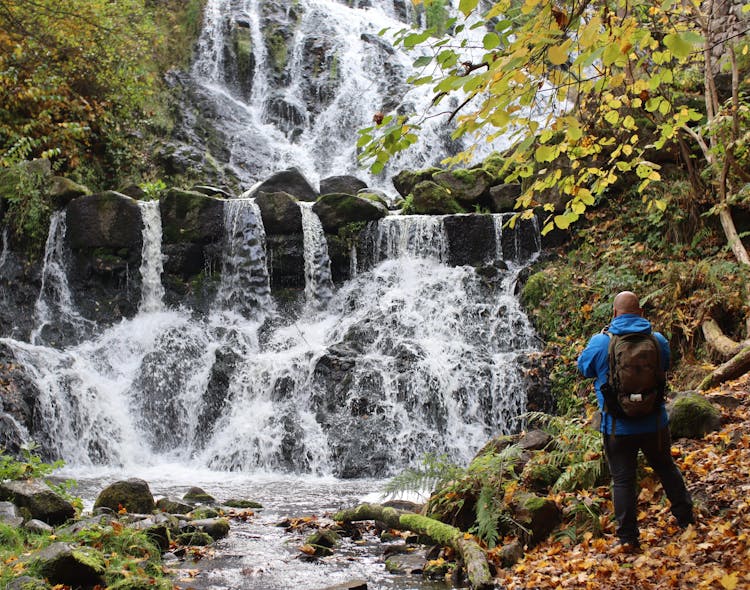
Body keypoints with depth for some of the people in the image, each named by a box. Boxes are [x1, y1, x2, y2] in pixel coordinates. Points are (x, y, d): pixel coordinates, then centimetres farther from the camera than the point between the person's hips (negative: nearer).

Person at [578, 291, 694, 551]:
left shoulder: (601, 342, -12)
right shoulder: (658, 340, -4)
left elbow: (584, 367, 7)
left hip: (617, 426, -2)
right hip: (654, 422, 3)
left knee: (623, 480, 6)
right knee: (666, 469, 23)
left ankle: (628, 538, 7)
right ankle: (686, 518, 34)